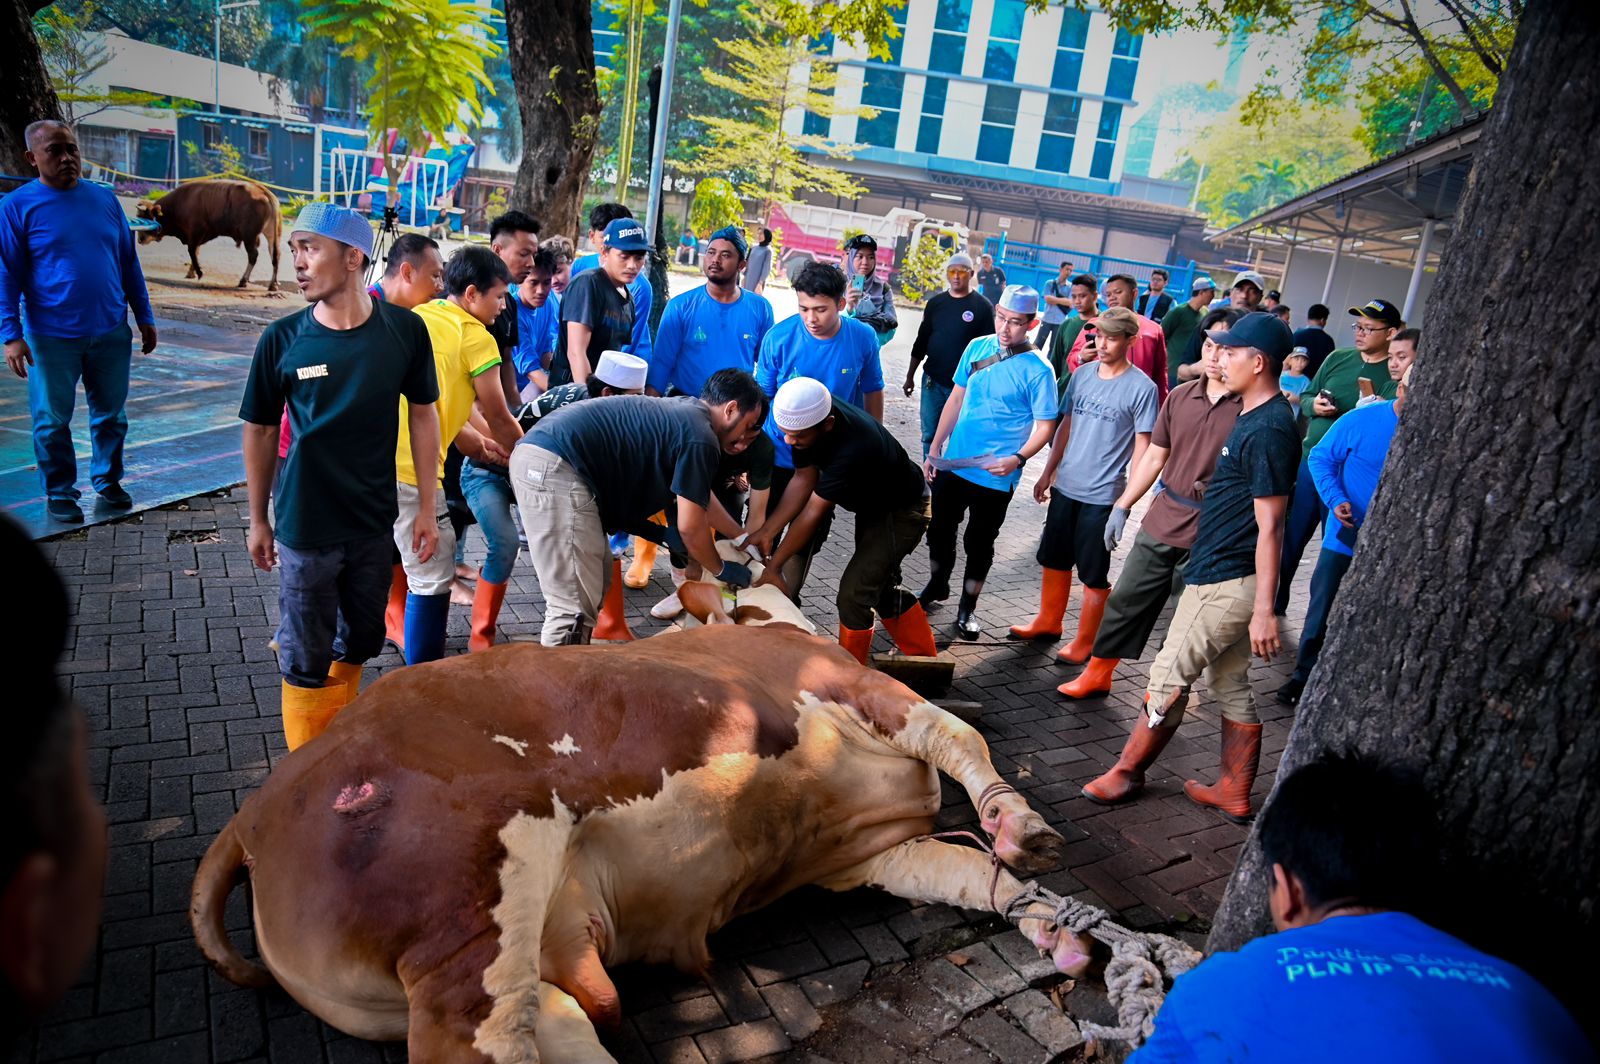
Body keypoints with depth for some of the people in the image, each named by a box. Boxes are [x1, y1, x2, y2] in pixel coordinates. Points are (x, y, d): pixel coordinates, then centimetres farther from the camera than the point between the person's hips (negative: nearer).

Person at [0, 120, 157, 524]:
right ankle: (59, 493, 21)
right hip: (52, 337, -3)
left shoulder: (104, 199, 7)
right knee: (52, 420, 6)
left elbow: (129, 263, 12)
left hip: (112, 333, 3)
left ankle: (107, 480, 30)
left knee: (111, 415, 13)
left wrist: (145, 317, 11)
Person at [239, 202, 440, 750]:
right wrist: (258, 520, 6)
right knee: (306, 660, 9)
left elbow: (423, 416, 1)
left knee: (359, 642, 19)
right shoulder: (282, 339, -10)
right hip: (305, 526, -2)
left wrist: (426, 508, 3)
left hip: (375, 521, 2)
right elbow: (260, 431, 1)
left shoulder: (404, 330, -9)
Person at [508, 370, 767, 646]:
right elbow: (690, 526, -4)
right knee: (574, 607, -10)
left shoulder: (683, 410, 23)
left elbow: (700, 497, 34)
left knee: (596, 581, 19)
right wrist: (722, 570, 13)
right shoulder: (700, 438, -6)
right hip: (557, 469, -11)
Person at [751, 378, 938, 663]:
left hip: (902, 512, -9)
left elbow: (813, 513, -32)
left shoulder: (852, 449, -41)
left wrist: (773, 567, -22)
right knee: (881, 588, 18)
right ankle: (926, 660, 34)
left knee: (854, 592, -11)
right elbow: (803, 479, -10)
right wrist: (766, 532, -17)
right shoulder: (808, 416, -19)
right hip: (872, 505, 9)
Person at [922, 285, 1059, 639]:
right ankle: (937, 586, 41)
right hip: (953, 463, 4)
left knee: (979, 543, 10)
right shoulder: (977, 348, 0)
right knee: (939, 530, 17)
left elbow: (1045, 426, -10)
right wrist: (934, 450, 8)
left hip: (996, 476, -4)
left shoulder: (1038, 370, -13)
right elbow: (955, 400, 8)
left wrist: (1018, 458, -27)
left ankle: (967, 607, 28)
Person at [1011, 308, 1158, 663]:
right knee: (1054, 560, 18)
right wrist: (1048, 473, 13)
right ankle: (1048, 622, 35)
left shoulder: (1141, 387, -11)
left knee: (1094, 574, 4)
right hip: (1065, 487, 6)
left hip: (1103, 495, -6)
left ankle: (1086, 642, 17)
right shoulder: (1082, 374, 5)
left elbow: (1142, 446, -9)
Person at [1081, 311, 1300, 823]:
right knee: (1231, 685, 16)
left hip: (1225, 583, -10)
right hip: (1229, 578, 10)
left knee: (1169, 678, 2)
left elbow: (1270, 526, -22)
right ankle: (1234, 794, 26)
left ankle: (1127, 772, 17)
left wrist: (1264, 609, -22)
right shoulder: (1254, 417, 11)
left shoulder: (1268, 430, -20)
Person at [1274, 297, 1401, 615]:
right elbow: (1306, 395, 15)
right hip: (1309, 461, 4)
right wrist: (1314, 405, -5)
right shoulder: (1338, 358, 7)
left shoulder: (1396, 376, -8)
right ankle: (1274, 604, 28)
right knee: (1289, 538, 12)